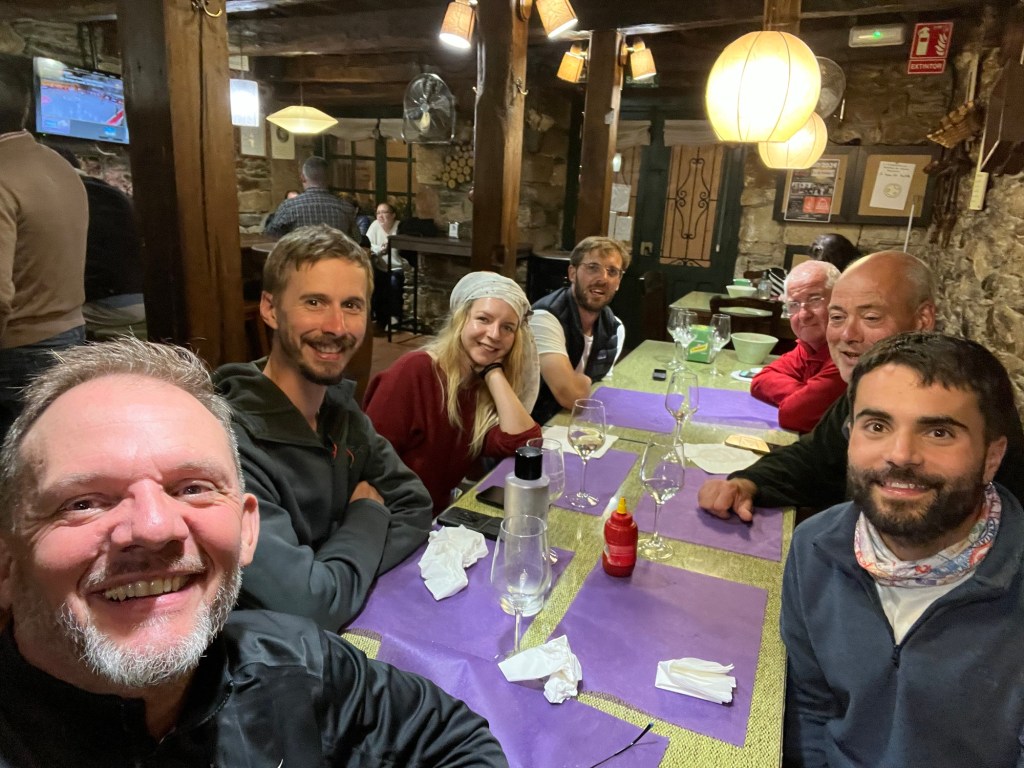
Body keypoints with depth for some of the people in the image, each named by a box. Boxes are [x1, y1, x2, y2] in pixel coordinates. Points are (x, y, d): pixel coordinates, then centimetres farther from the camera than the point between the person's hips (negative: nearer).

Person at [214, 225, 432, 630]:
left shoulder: (339, 403, -4)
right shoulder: (232, 446, -26)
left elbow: (415, 506, -1)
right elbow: (311, 607, -28)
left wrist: (344, 580, -18)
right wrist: (368, 516, -12)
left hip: (358, 617, 6)